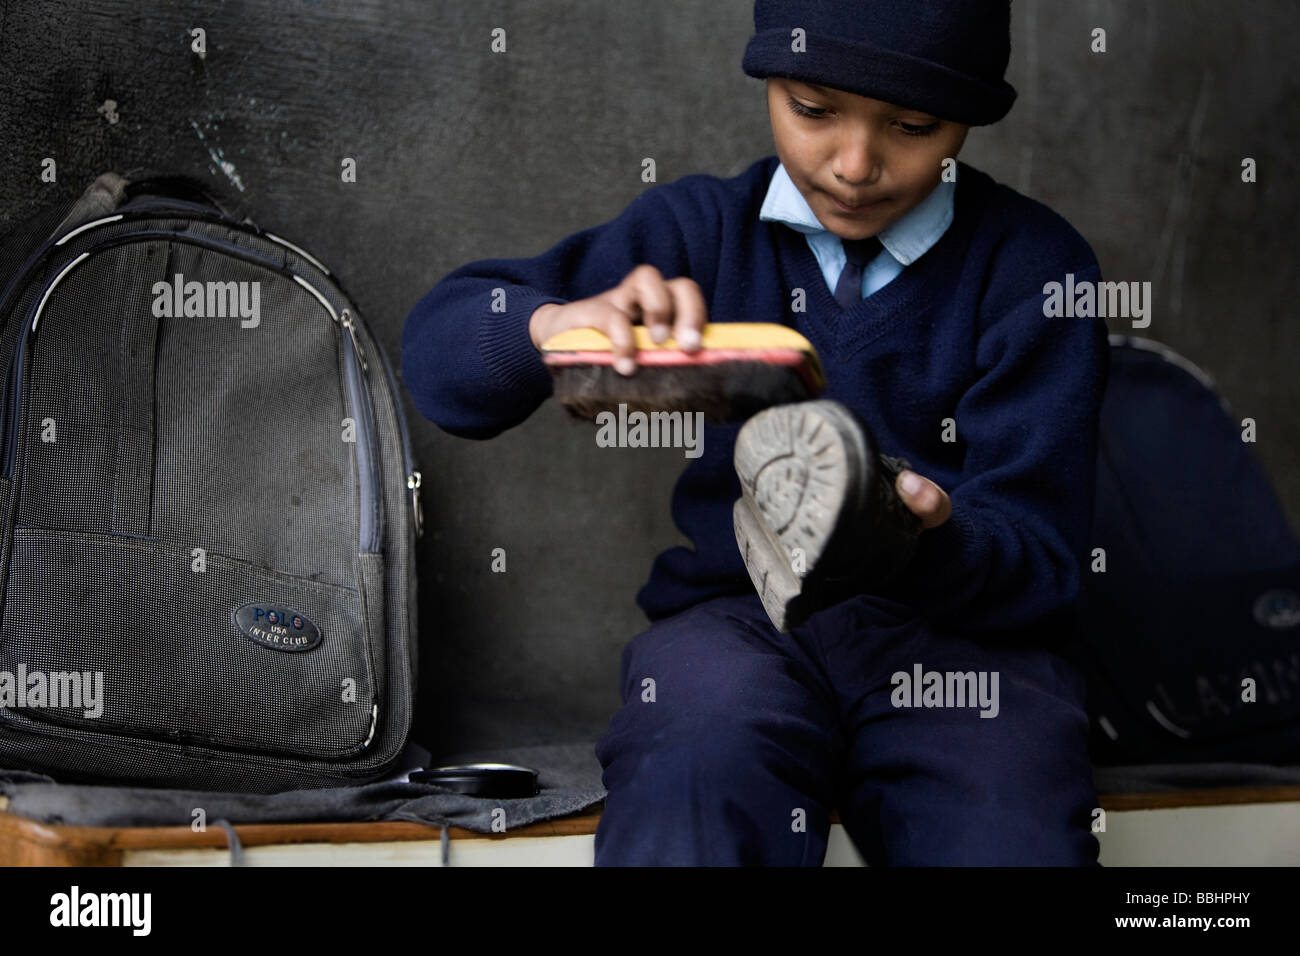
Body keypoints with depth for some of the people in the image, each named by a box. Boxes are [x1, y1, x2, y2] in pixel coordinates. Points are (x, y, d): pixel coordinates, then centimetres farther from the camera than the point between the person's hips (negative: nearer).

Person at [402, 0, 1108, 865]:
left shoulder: (1034, 263, 4)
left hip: (959, 634, 0)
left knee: (1009, 837, -34)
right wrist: (557, 325, -20)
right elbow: (441, 341, 5)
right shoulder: (701, 229, 9)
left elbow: (1041, 564, -3)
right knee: (691, 785, -37)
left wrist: (929, 539, -29)